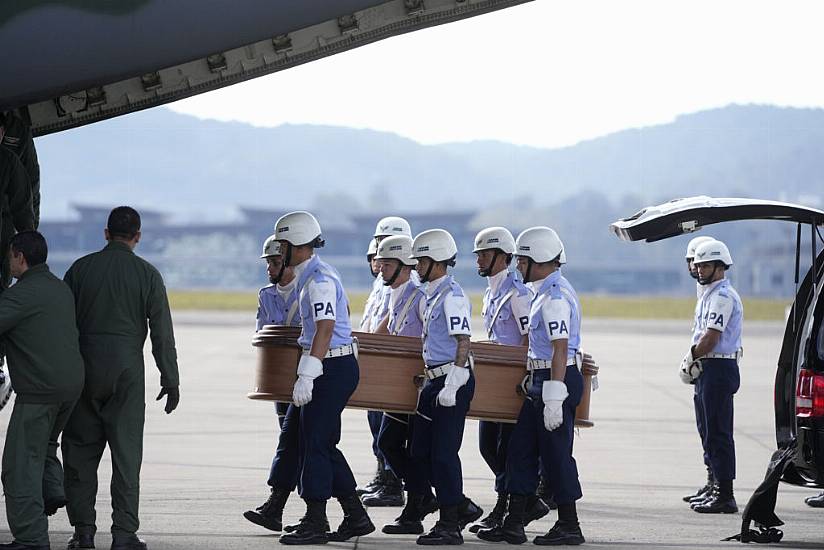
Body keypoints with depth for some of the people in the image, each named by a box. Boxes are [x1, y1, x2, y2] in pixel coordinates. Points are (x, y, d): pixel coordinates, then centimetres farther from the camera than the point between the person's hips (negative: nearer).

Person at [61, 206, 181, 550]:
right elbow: (162, 332, -2)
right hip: (127, 368, -1)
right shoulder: (147, 274, -2)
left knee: (80, 451, 9)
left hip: (84, 367, 1)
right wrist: (170, 380, 4)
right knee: (126, 452, 2)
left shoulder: (81, 268, 2)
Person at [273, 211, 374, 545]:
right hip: (336, 365, 10)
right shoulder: (316, 276, 15)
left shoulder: (319, 281, -17)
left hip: (333, 368, -10)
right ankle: (355, 517, 16)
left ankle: (315, 523, -2)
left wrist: (306, 376, -30)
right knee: (324, 445, 12)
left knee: (315, 444, -6)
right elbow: (344, 309, 31)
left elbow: (324, 329, -25)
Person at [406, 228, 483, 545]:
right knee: (421, 451, 10)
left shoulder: (453, 296, -14)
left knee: (443, 453, -6)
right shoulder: (431, 296, 16)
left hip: (452, 382, -10)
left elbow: (463, 343, -18)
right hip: (434, 380, 10)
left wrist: (451, 387, -22)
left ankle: (450, 525, 0)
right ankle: (462, 507, 20)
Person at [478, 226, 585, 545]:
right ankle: (513, 524, 13)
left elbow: (560, 351, -23)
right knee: (521, 450, 10)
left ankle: (569, 527, 5)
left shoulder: (555, 297, -18)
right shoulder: (549, 291, 15)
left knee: (555, 454, -3)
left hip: (556, 381, -11)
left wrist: (554, 399, -25)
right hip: (542, 381, 11)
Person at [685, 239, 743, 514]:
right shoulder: (711, 294, 19)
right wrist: (694, 360, 6)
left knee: (718, 434, -10)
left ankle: (725, 496, -9)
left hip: (719, 368, -11)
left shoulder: (722, 296, -14)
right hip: (711, 368, 11)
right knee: (714, 433, 13)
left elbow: (710, 339, -19)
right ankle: (719, 490, 18)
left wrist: (691, 358, -5)